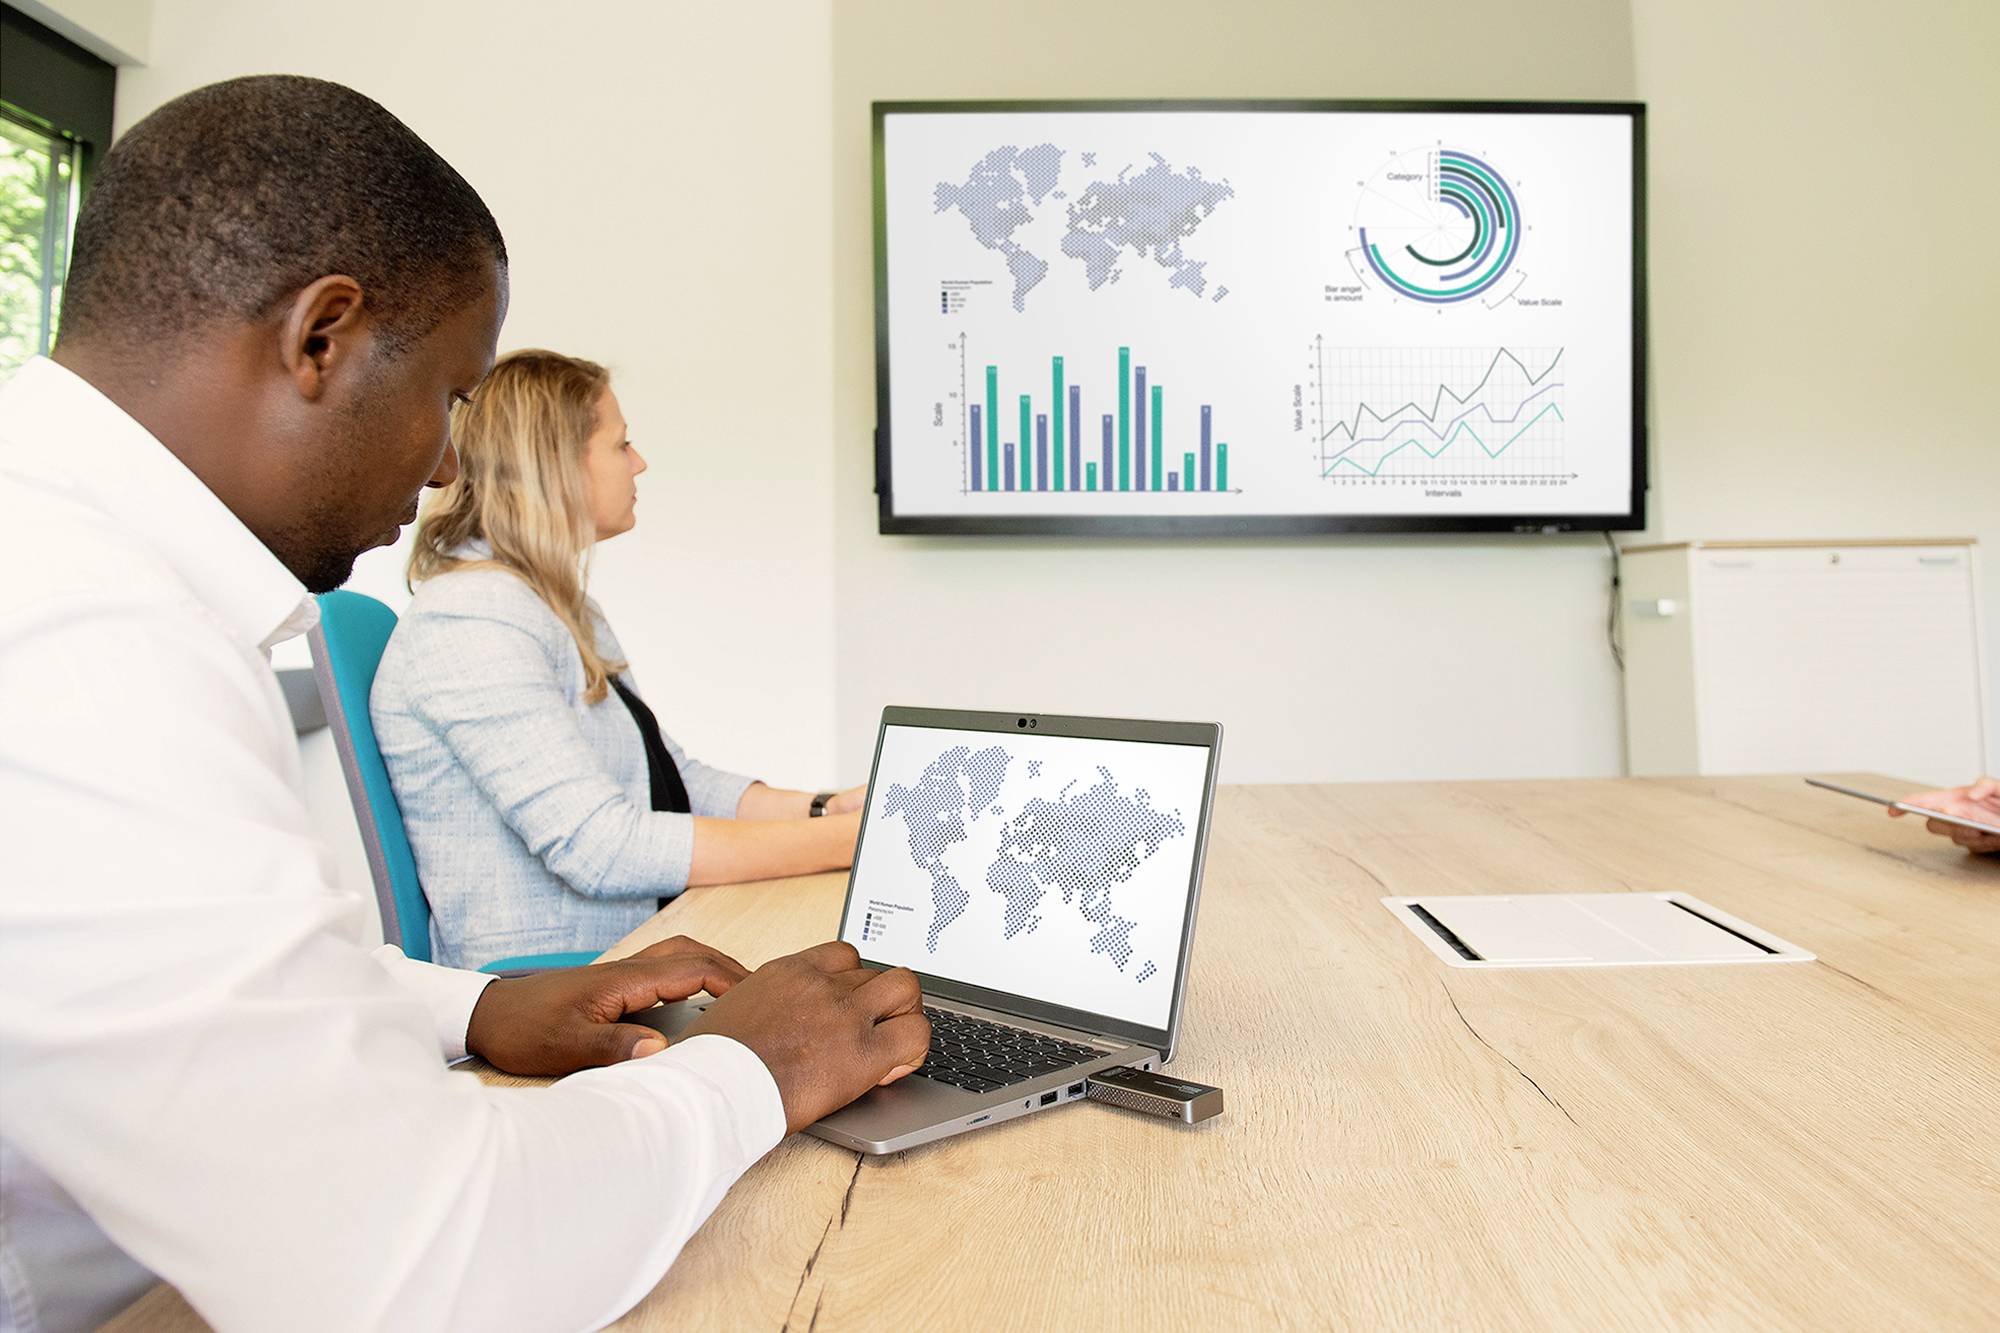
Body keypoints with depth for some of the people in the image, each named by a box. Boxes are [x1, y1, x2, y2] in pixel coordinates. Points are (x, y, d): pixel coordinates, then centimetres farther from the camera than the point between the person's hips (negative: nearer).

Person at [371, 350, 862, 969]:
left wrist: (825, 808, -1)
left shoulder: (563, 607, 15)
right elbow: (601, 848, -25)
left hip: (644, 947, 9)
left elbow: (671, 777, 14)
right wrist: (842, 841, -23)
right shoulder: (471, 622, -17)